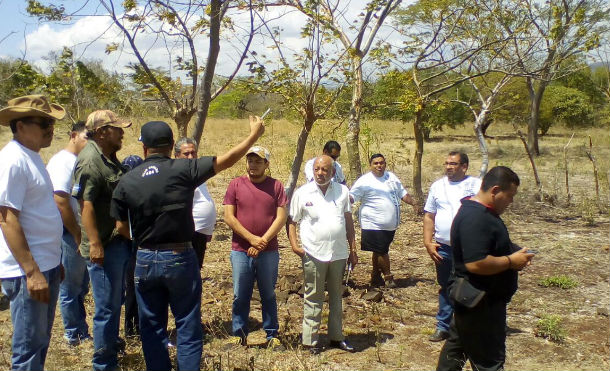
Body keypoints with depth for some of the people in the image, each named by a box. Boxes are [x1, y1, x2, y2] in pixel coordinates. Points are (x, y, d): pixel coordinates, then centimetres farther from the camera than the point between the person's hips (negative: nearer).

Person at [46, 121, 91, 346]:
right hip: (69, 234, -9)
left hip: (82, 233, 9)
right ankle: (75, 336, 16)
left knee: (81, 286, 17)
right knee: (71, 288, 4)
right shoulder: (63, 161, -14)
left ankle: (80, 331, 29)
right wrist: (78, 235, -16)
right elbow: (61, 201, -21)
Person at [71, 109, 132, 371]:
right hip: (104, 247, -10)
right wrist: (94, 243, -27)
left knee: (115, 300, 23)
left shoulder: (109, 158, 13)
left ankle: (111, 343, 40)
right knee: (106, 307, 1)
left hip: (119, 242, 10)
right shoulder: (90, 161, -18)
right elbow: (85, 204, -24)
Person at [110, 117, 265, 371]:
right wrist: (254, 134, 5)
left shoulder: (126, 182, -3)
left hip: (144, 261, 3)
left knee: (152, 328, 16)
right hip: (180, 258, -2)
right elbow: (227, 160, -8)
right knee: (188, 328, 10)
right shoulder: (183, 169, -11)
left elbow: (122, 228, 2)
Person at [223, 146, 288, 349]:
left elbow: (281, 217, -3)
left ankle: (272, 335, 21)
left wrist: (263, 241, -11)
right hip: (240, 251, 0)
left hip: (268, 252, 0)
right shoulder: (236, 184, 1)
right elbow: (229, 217, -3)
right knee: (240, 296, 8)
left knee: (268, 295, 11)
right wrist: (252, 238, -11)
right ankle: (239, 335, 21)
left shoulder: (276, 186, 2)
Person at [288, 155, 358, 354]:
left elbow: (348, 220, 10)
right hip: (313, 255, -3)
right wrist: (294, 245, -11)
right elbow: (291, 221, 1)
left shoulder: (342, 191, 5)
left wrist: (353, 250, 8)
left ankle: (336, 337, 27)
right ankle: (310, 339, 14)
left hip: (339, 254, 3)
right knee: (313, 299, 4)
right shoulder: (302, 193, -3)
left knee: (337, 297, 15)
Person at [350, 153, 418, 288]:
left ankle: (376, 277, 26)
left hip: (390, 225, 6)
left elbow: (402, 193, 20)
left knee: (380, 251, 15)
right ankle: (388, 277, 15)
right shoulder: (364, 181, -9)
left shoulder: (391, 176, 12)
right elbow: (352, 196, -12)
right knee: (381, 251, -3)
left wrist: (413, 202, 8)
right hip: (374, 225, -6)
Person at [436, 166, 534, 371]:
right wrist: (511, 261, -19)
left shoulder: (479, 211, 9)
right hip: (480, 302, -11)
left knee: (457, 345, 22)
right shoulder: (476, 218, -25)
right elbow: (476, 263, -32)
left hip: (472, 300, 11)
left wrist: (513, 257, 7)